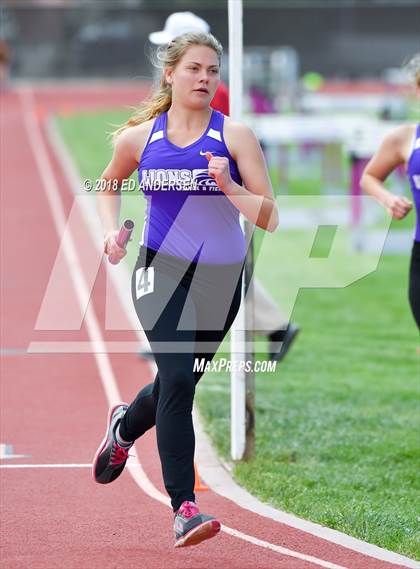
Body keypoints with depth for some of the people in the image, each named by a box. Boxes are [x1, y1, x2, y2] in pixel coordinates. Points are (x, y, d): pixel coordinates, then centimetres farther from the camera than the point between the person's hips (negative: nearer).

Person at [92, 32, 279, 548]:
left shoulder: (235, 136, -5)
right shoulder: (139, 137, 0)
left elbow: (270, 219, -9)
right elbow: (109, 184, 22)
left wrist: (229, 187, -25)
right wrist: (111, 230, 5)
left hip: (221, 278, 1)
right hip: (161, 272, -1)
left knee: (178, 382, 17)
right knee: (177, 377, -20)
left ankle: (125, 427, 52)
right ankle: (184, 508, -20)